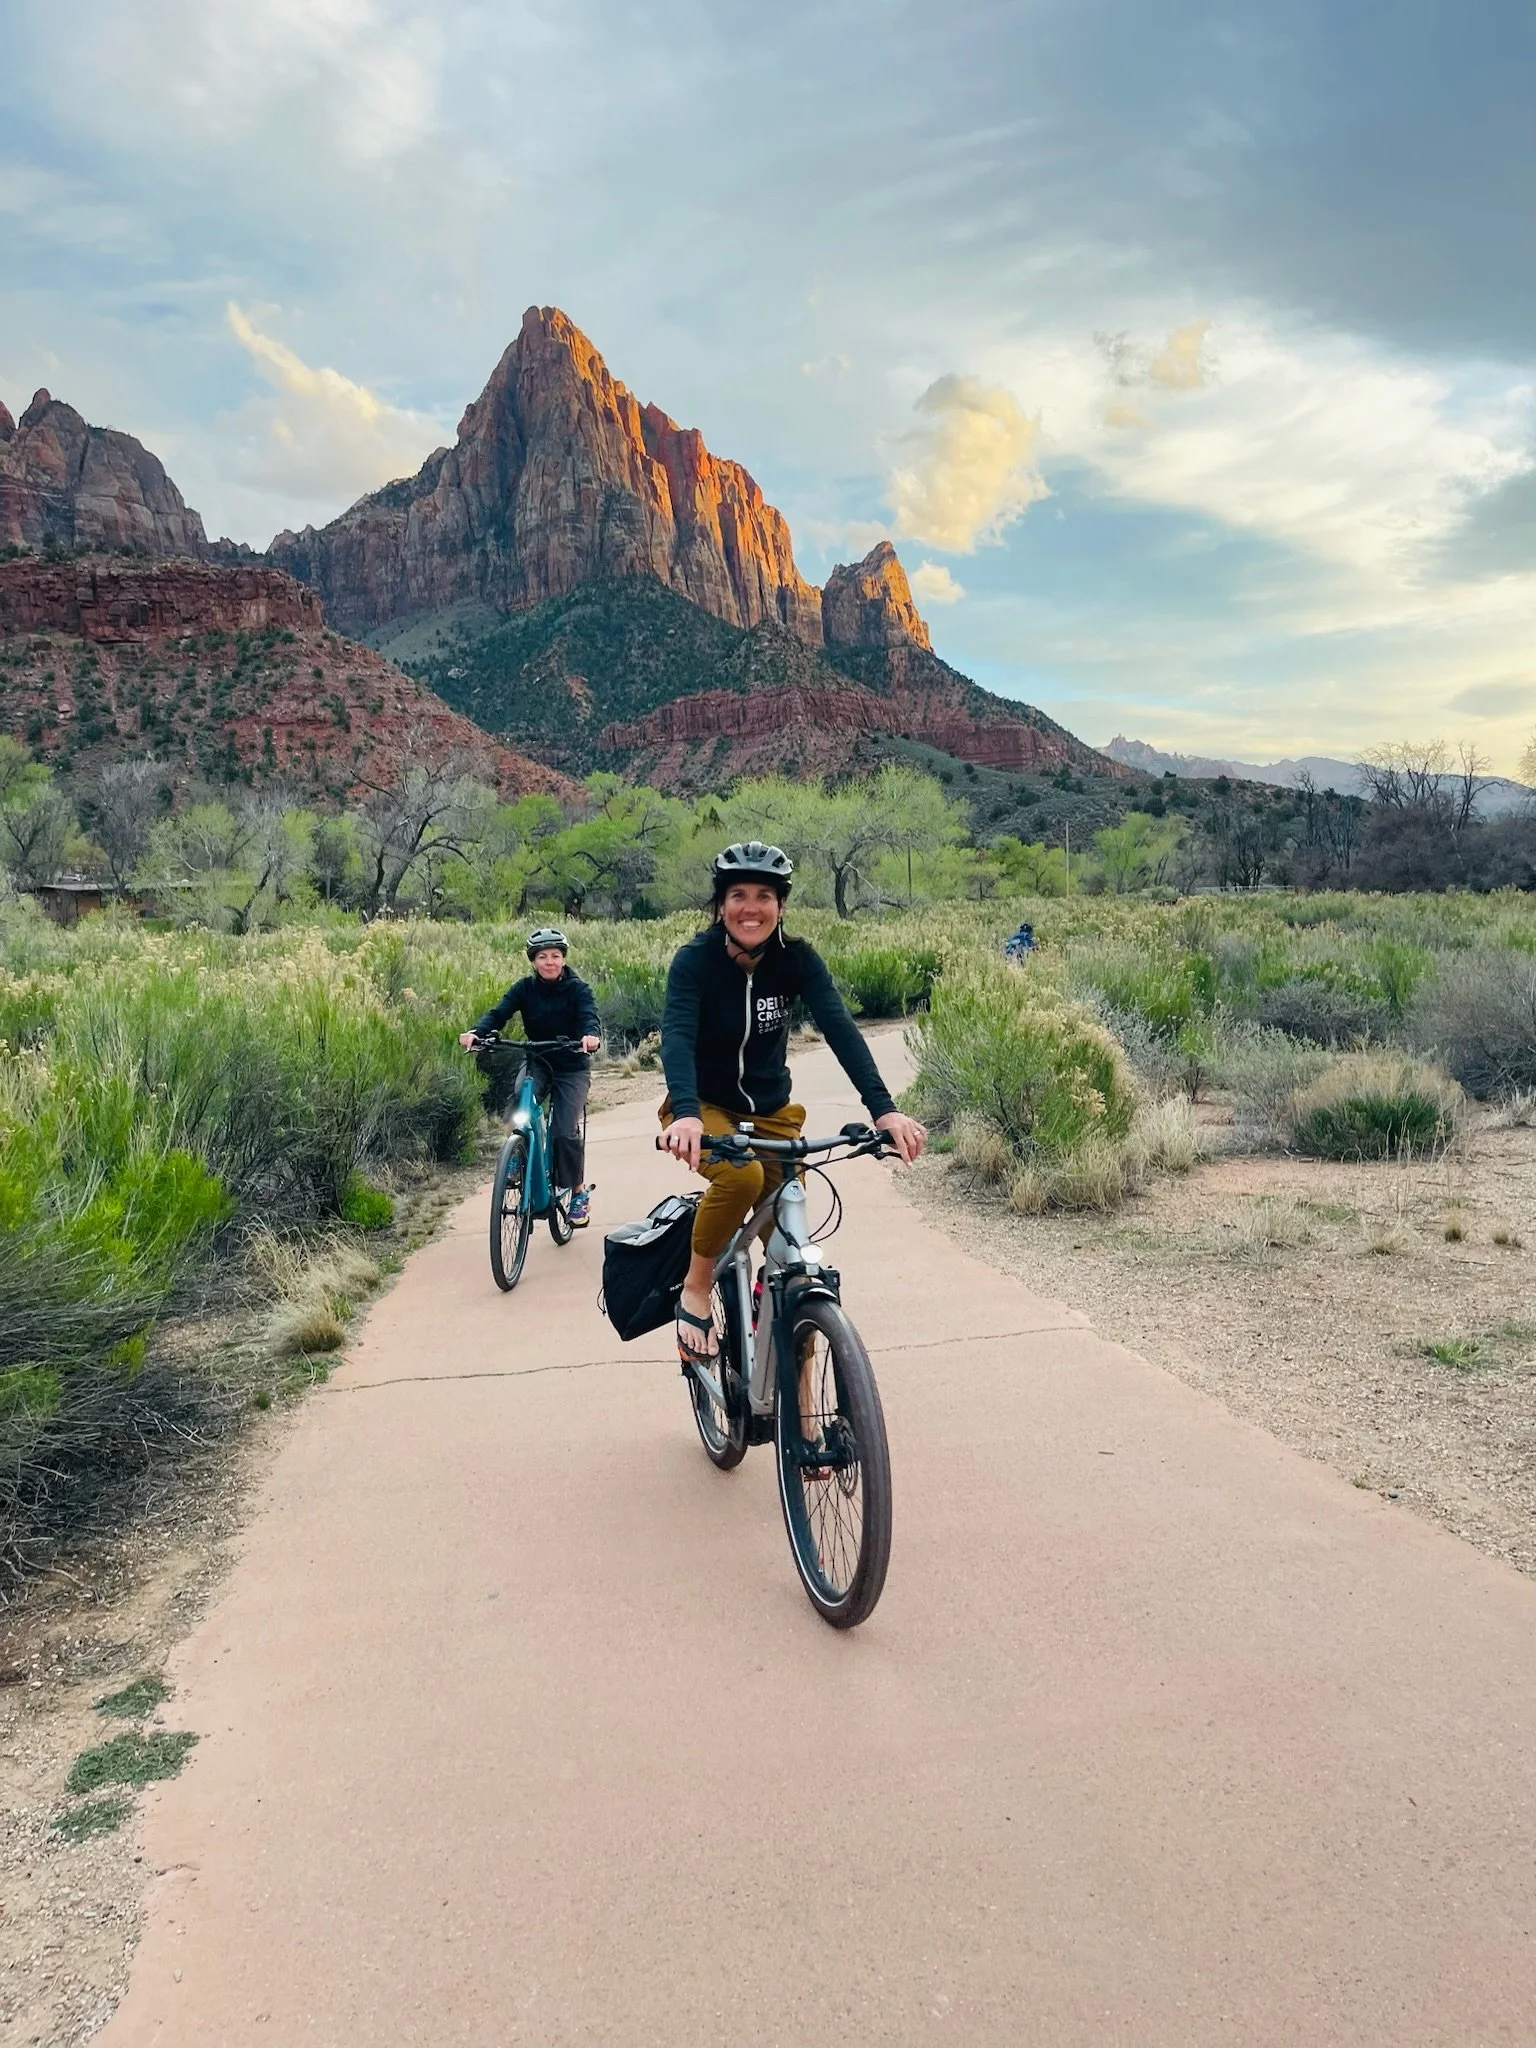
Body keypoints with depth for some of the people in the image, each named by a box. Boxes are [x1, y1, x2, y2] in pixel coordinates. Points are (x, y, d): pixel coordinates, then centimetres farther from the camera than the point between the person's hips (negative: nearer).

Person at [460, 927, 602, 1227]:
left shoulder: (577, 989, -10)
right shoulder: (525, 988, -4)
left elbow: (590, 1016, -27)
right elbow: (498, 1012, -18)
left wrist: (591, 1036, -52)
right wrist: (475, 1032, -40)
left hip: (571, 1069, -3)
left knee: (564, 1132, -18)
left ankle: (580, 1191, 5)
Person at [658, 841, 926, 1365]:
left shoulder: (797, 960, -13)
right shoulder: (694, 960, -19)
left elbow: (839, 1027, -26)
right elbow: (677, 1036, -33)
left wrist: (883, 1107, -41)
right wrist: (686, 1114, -52)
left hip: (771, 1111, 3)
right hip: (704, 1106, -3)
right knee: (742, 1175, -36)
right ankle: (696, 1291, -10)